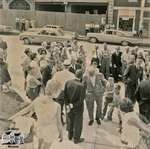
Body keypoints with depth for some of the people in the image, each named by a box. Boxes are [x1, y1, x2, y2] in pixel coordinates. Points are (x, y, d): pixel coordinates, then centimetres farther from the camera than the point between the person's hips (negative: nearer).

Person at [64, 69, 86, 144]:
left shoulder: (68, 82, -15)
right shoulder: (81, 86, -29)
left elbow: (65, 95, -9)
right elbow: (81, 100, -27)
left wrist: (68, 105, -5)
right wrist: (72, 106, -17)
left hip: (69, 106, 5)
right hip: (78, 108, -5)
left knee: (71, 121, 26)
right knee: (78, 123, 16)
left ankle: (70, 136, 45)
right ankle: (76, 139, 32)